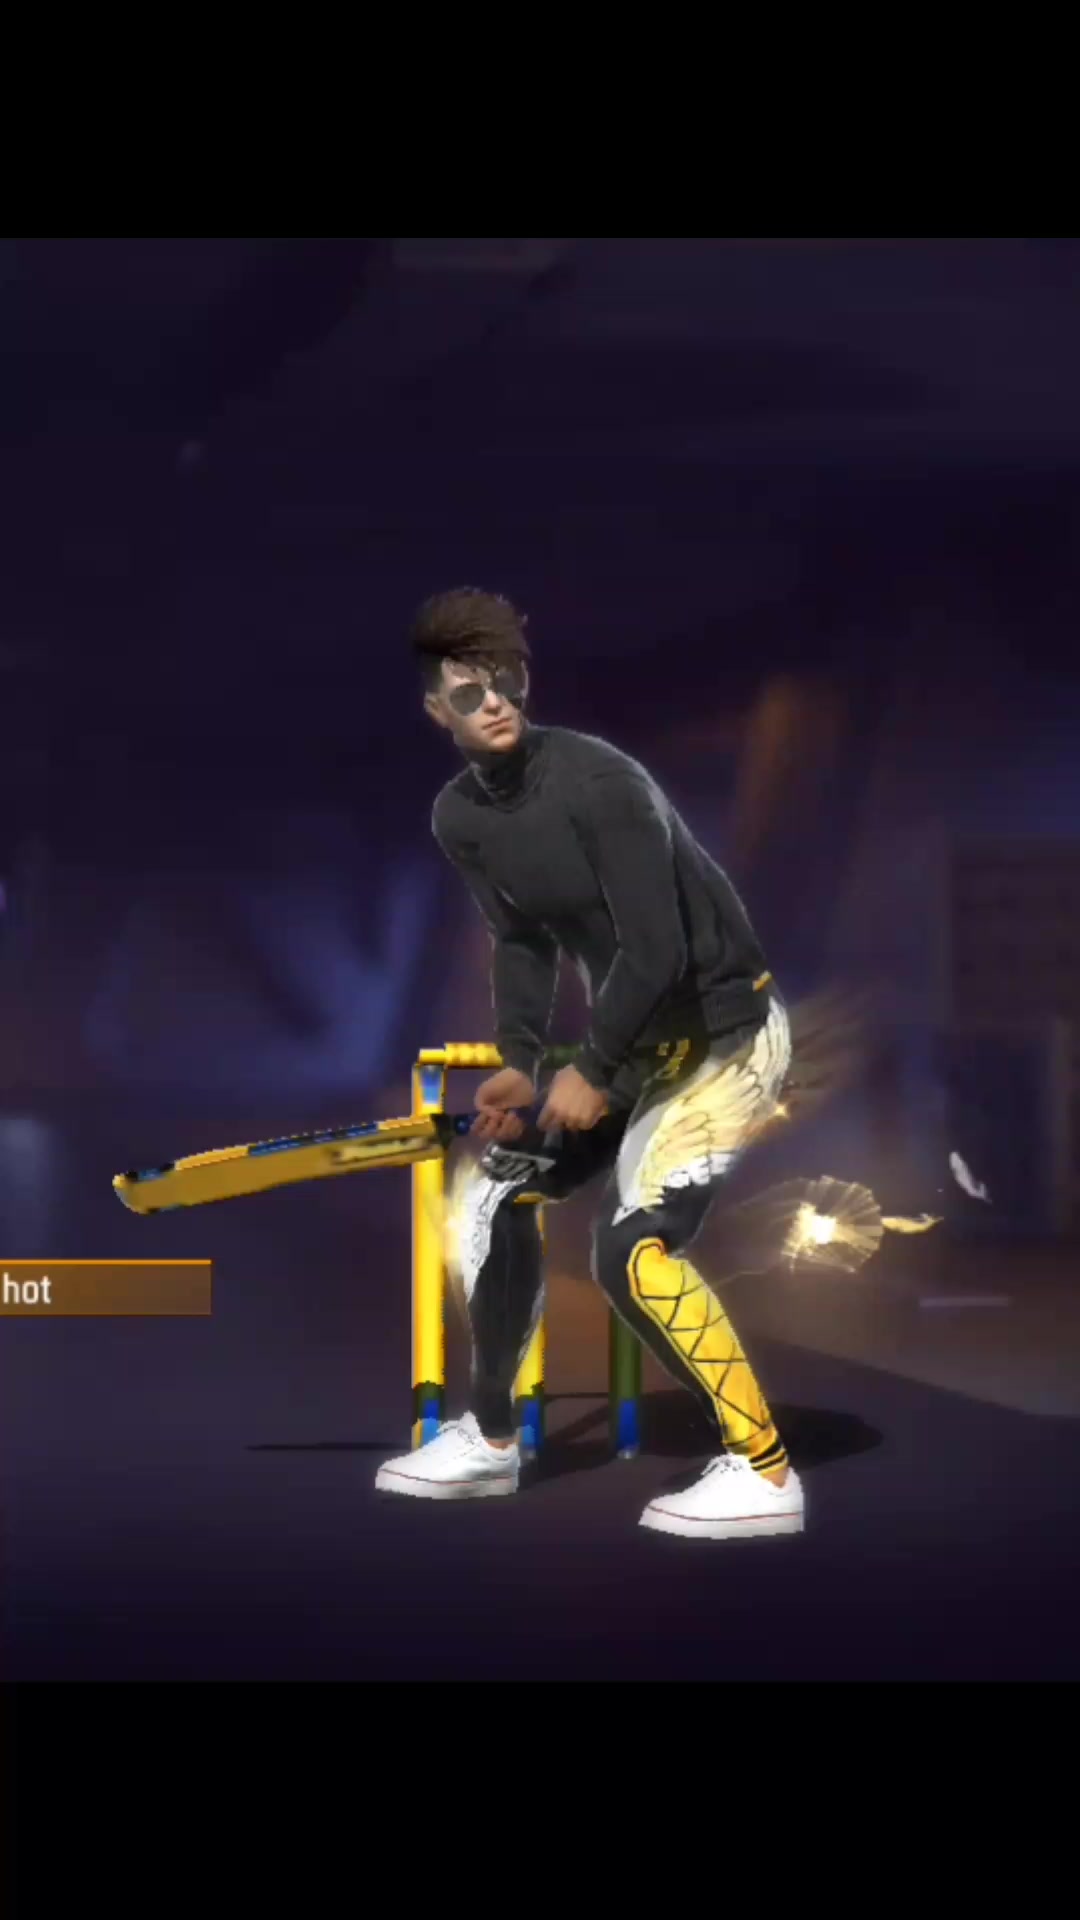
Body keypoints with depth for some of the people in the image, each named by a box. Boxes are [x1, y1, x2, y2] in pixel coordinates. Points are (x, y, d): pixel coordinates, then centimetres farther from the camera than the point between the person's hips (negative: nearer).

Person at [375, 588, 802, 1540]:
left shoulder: (596, 781, -26)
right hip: (638, 1034, 9)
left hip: (728, 1028, -9)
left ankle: (763, 1471, -13)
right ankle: (489, 1439, 26)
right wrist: (521, 1062, -3)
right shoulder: (460, 817, -1)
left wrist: (593, 1073, -18)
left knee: (634, 1250, -21)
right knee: (503, 1191, 11)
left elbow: (657, 953, -27)